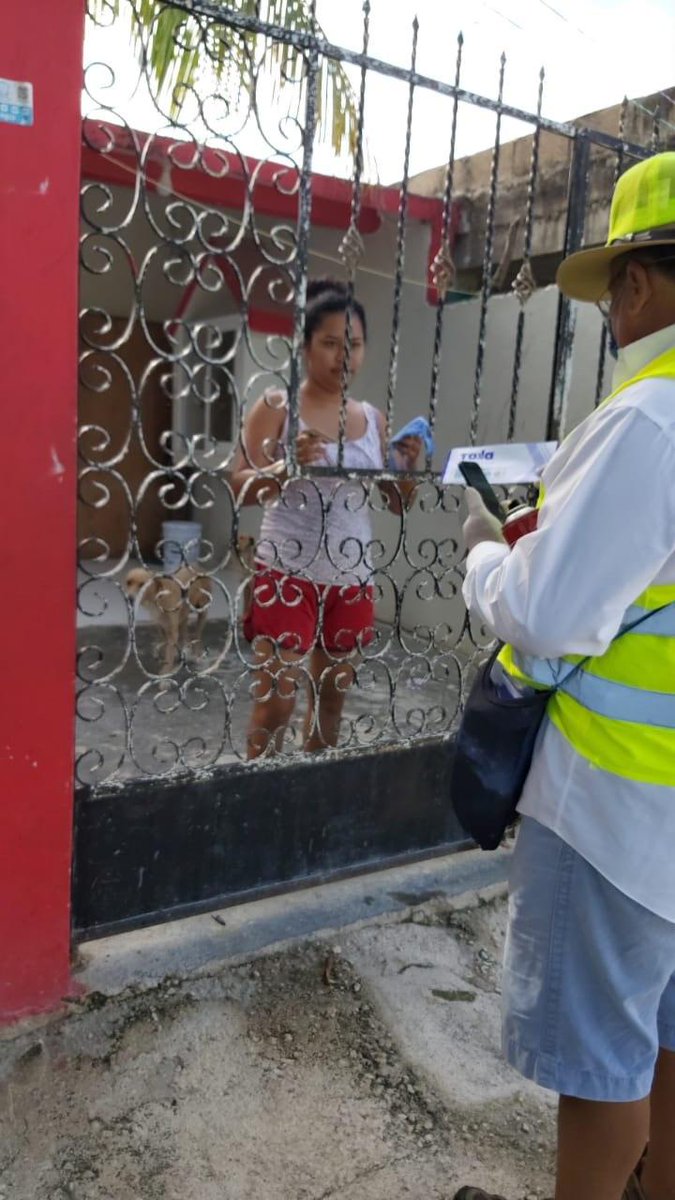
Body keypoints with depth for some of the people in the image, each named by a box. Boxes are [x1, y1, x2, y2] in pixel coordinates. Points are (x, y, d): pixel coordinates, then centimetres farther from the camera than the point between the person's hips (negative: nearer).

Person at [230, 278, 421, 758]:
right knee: (277, 700, -5)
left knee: (333, 696, 13)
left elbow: (397, 502, 13)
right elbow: (240, 487, -9)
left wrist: (410, 467, -6)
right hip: (288, 573, -5)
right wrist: (289, 466, -26)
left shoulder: (373, 418, 9)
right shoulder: (276, 407, -3)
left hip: (352, 578, 5)